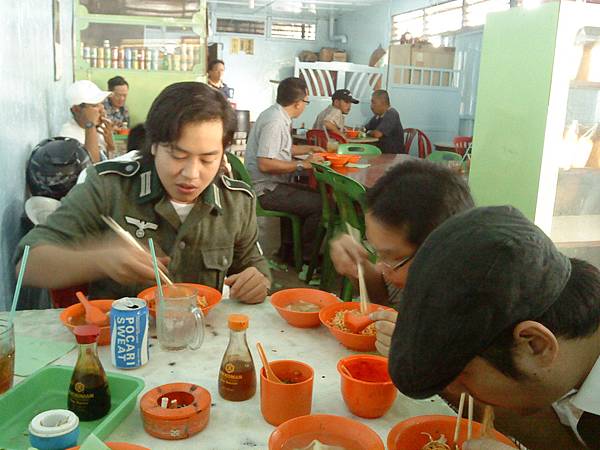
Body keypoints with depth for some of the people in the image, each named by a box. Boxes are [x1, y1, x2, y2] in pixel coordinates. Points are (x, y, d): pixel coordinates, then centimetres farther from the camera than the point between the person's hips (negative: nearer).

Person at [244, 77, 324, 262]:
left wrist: (308, 149, 26)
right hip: (266, 190, -11)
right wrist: (301, 164, -20)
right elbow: (265, 164, -28)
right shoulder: (275, 122, -21)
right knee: (320, 204, -15)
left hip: (271, 184, 11)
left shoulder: (277, 115, 11)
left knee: (314, 195, 16)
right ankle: (306, 255, 2)